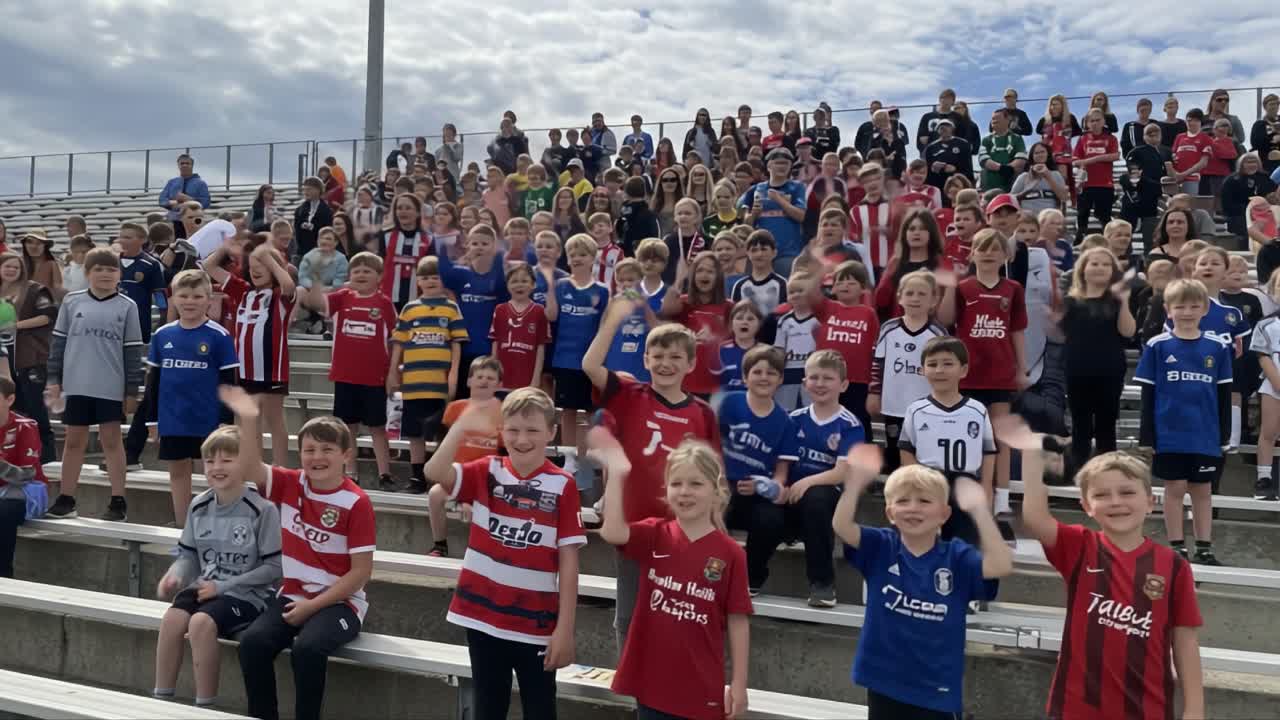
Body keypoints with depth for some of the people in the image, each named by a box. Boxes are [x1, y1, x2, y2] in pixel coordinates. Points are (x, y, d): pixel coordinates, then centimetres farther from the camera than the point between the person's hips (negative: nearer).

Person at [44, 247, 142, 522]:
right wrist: (54, 379, 5)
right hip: (77, 385, 2)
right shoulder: (71, 302, 3)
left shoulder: (127, 307, -1)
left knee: (112, 440, 4)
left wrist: (132, 390, -1)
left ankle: (118, 502, 9)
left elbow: (133, 351, 0)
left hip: (111, 388, -2)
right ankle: (65, 500, 20)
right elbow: (59, 342, 8)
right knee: (74, 441, 10)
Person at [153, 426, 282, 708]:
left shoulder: (262, 510, -13)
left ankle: (204, 706, -14)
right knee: (172, 618, -24)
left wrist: (223, 586, -13)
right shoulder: (198, 505, 5)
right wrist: (174, 576, -11)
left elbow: (273, 567, -11)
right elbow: (188, 554, 12)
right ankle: (161, 698, -9)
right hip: (205, 586, 5)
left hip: (247, 593, -5)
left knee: (201, 622, -30)